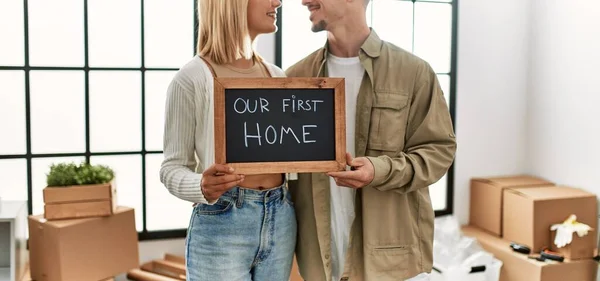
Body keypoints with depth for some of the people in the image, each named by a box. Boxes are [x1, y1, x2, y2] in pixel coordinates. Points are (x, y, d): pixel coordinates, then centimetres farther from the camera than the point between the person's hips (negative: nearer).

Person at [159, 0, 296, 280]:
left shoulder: (277, 76, 8)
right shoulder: (191, 79, -10)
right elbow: (172, 168, -7)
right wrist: (203, 188, -27)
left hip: (280, 220, 6)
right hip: (221, 226, -5)